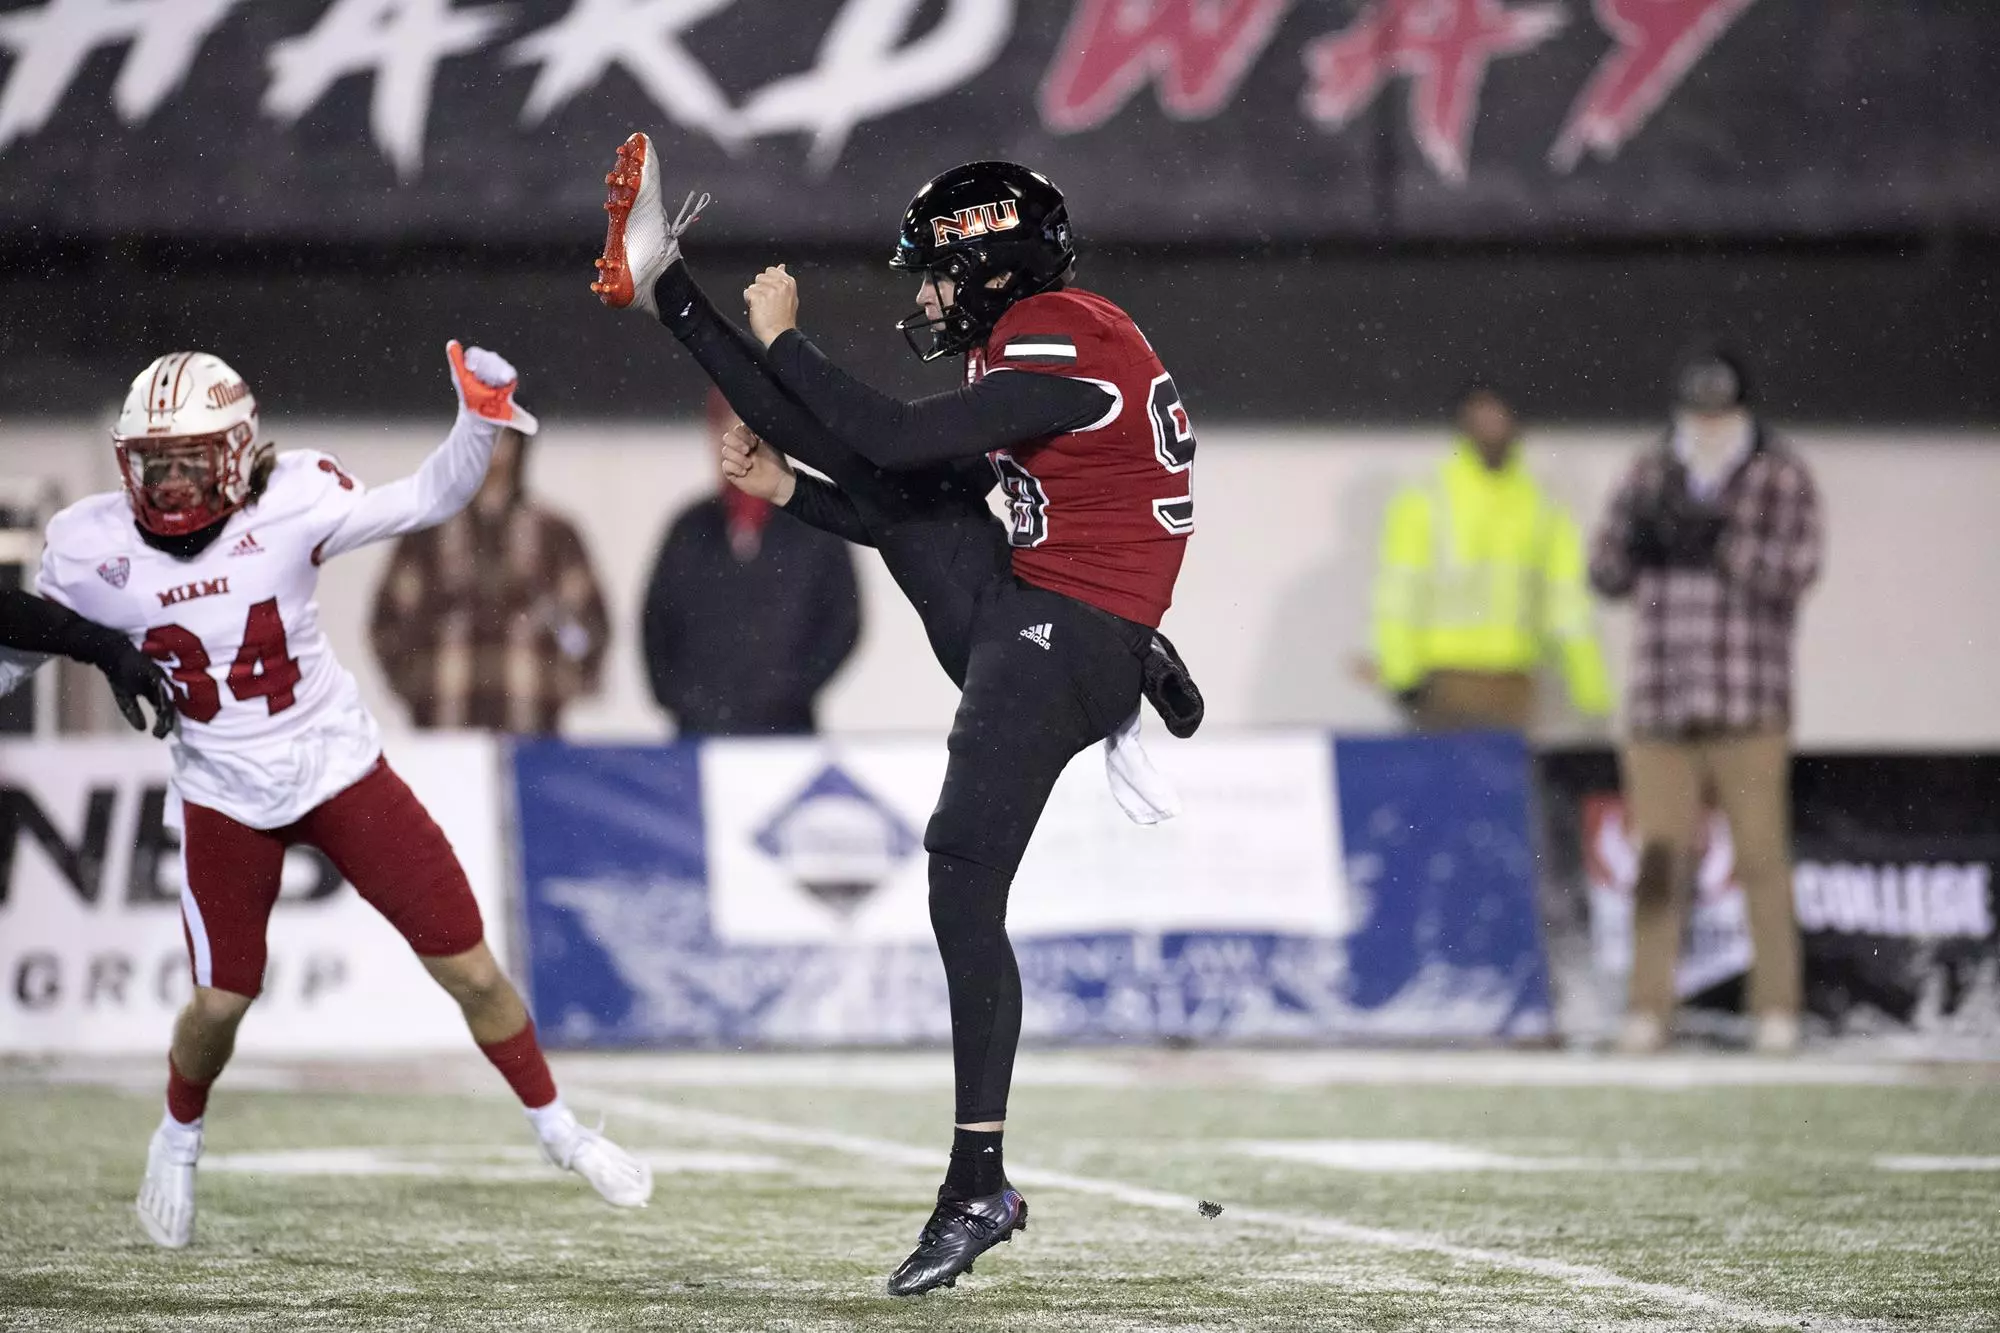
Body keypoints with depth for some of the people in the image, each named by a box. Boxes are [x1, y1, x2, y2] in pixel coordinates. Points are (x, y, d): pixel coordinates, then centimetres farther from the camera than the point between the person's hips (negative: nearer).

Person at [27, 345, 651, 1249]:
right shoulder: (90, 548, -13)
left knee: (470, 970, 0)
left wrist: (478, 423, -31)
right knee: (221, 1002, 2)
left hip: (338, 768, -1)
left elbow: (427, 501, -17)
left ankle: (557, 1129, 21)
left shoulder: (288, 505, -18)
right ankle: (178, 1142, 34)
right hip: (223, 796, 1)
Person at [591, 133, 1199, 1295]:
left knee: (964, 892, -13)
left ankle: (982, 1184, -13)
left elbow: (899, 440, -19)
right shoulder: (1032, 349, 19)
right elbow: (924, 517, 24)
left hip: (1063, 642, -10)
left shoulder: (1066, 344, -13)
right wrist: (790, 489, 18)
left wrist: (783, 340, -7)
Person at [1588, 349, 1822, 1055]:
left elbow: (1795, 571, -10)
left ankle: (1776, 1010, 0)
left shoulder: (1783, 479, 3)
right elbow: (1606, 572, 12)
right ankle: (1647, 1010, 3)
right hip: (1660, 705, 3)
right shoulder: (1650, 474, 13)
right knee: (1659, 858, 0)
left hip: (1749, 708, -3)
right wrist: (1638, 534, -10)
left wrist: (1718, 540, -21)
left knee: (1762, 854, -5)